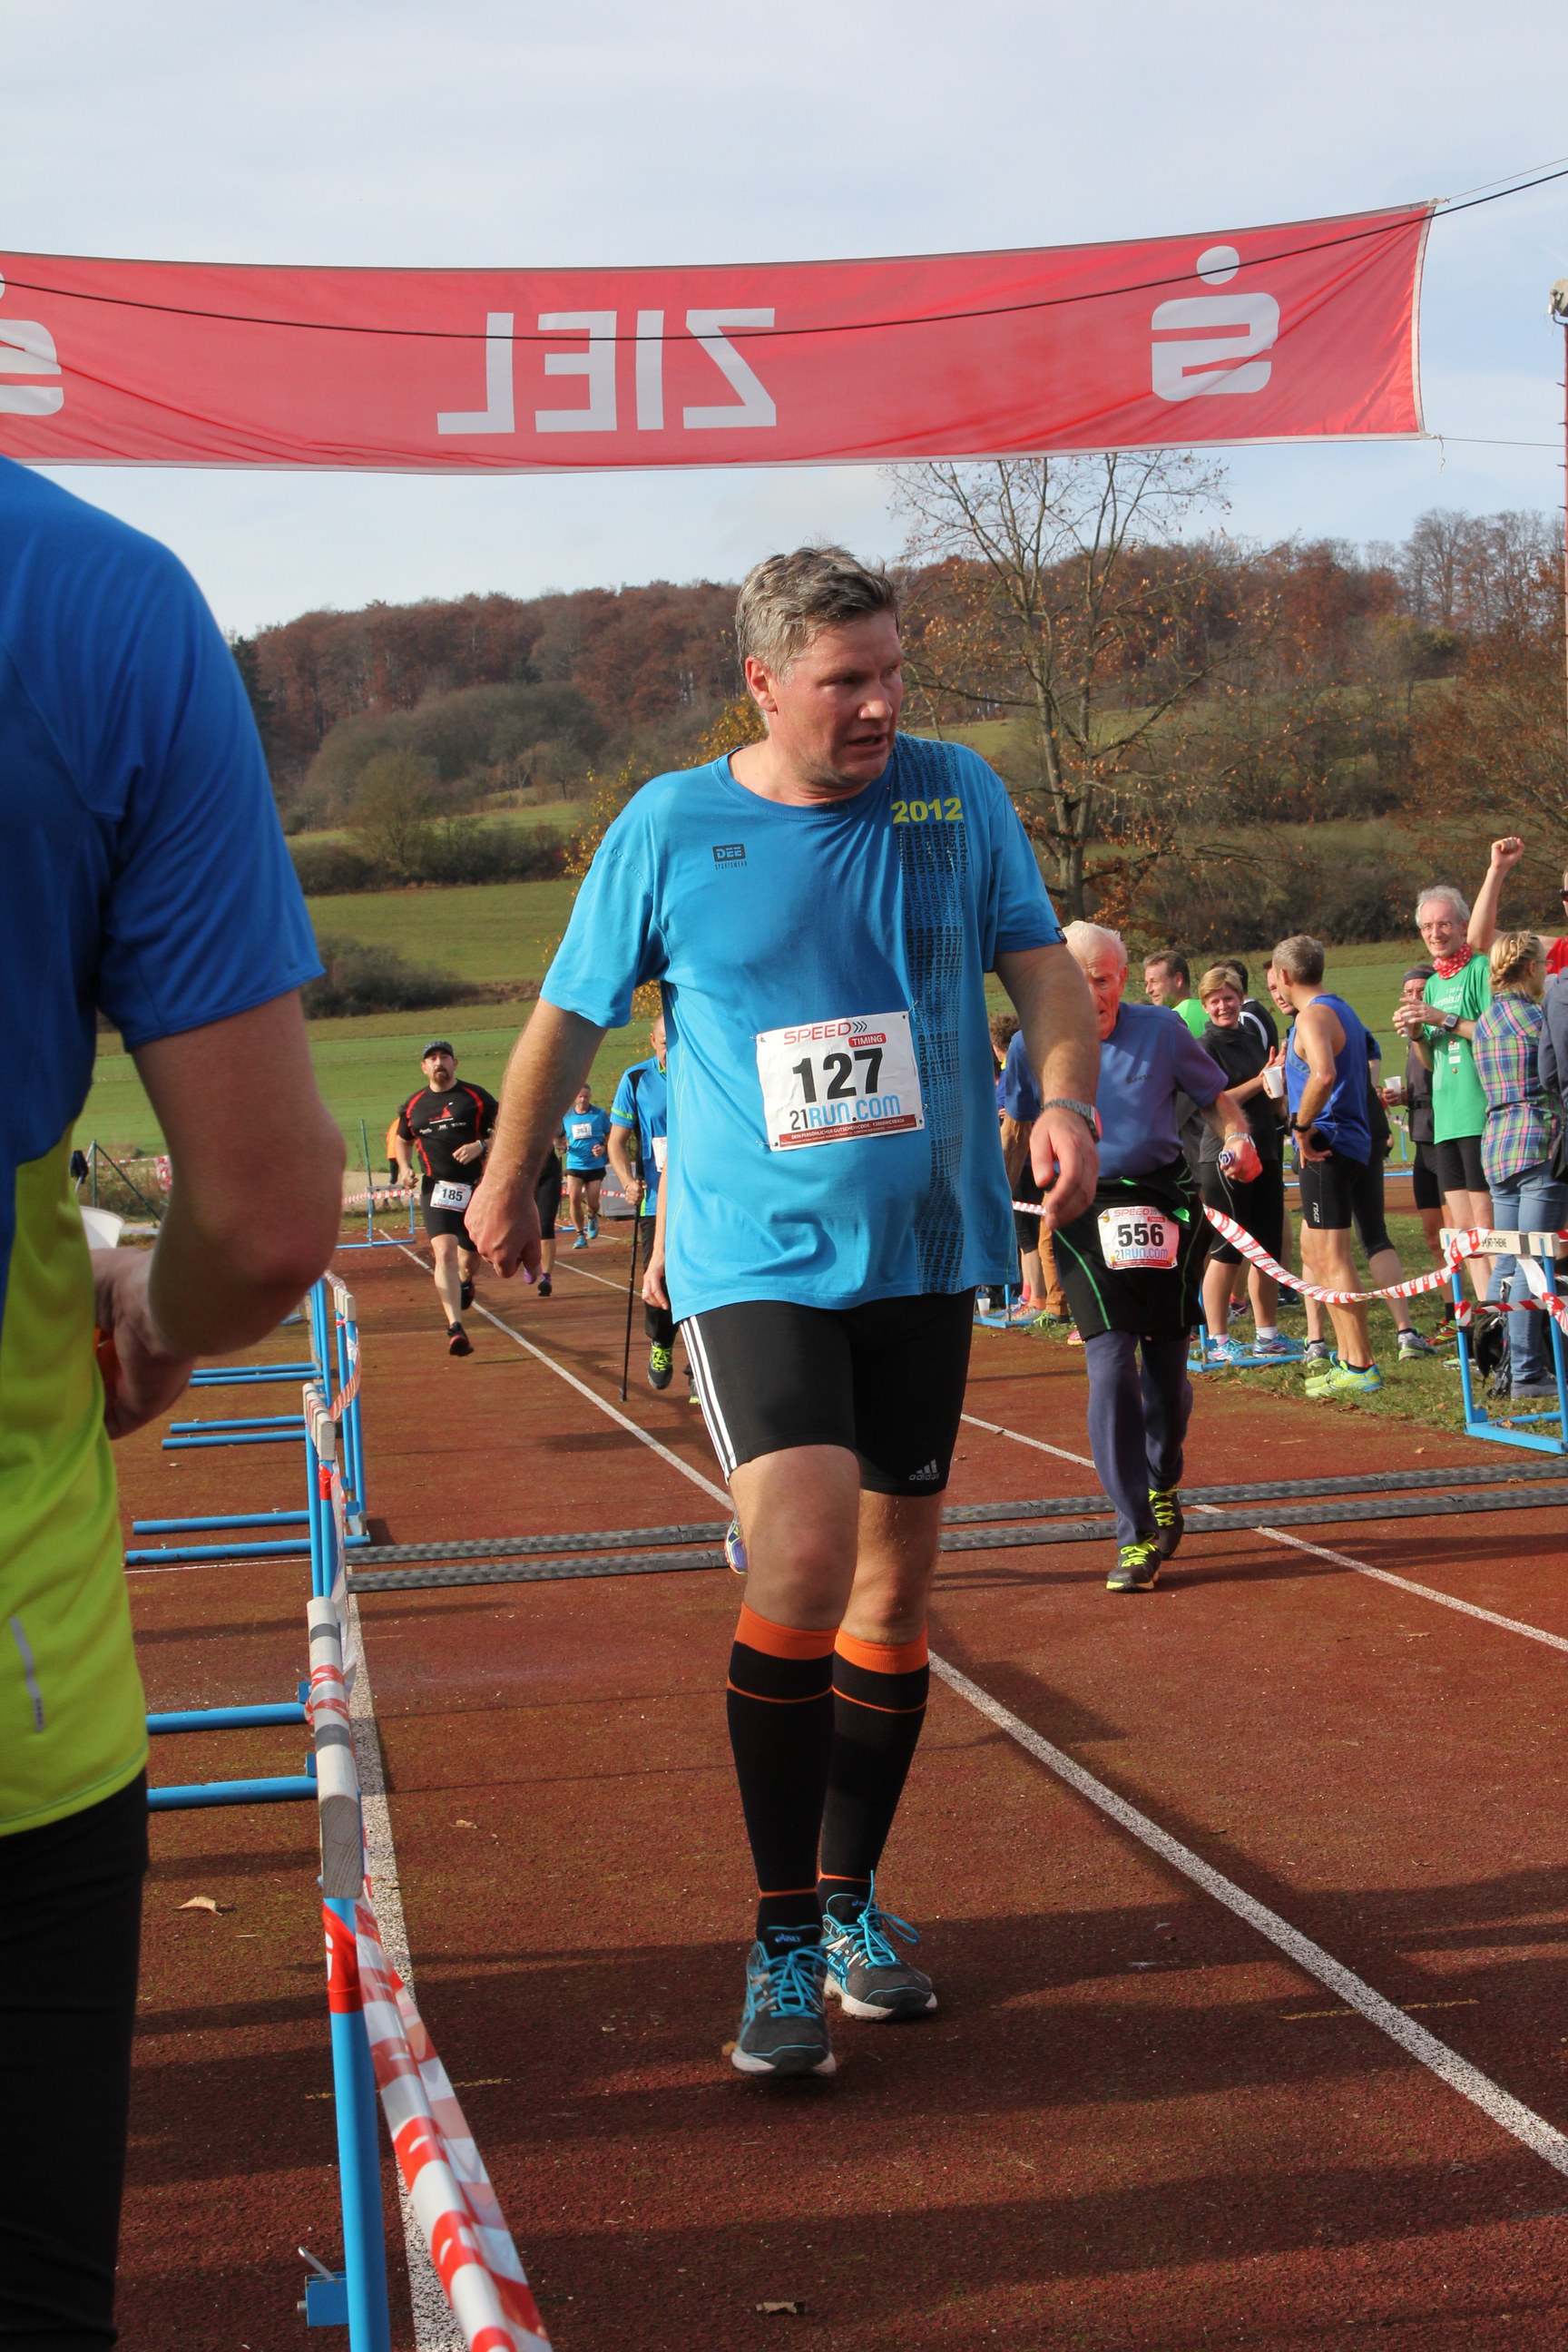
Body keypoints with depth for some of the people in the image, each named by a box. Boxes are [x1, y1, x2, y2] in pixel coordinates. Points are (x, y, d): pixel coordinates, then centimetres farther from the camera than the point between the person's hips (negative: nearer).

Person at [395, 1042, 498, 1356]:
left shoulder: (476, 1097, 2)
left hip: (476, 1187, 0)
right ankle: (455, 1328, -29)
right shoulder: (413, 1105, 10)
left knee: (470, 1259, 12)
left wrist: (480, 1146, -15)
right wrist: (404, 1167, 7)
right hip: (436, 1188, 0)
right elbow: (403, 1139, 26)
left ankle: (464, 1281, 52)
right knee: (444, 1252, -20)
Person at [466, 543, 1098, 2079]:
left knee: (895, 1588, 10)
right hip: (755, 1257, -3)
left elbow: (1041, 963, 4)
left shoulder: (956, 796, 2)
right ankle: (783, 1941, -6)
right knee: (801, 1566, -20)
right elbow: (569, 1019, 8)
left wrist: (1067, 1098, -17)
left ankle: (848, 1900, 28)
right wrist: (504, 1190, 18)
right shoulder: (669, 829, -3)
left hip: (925, 1250, 4)